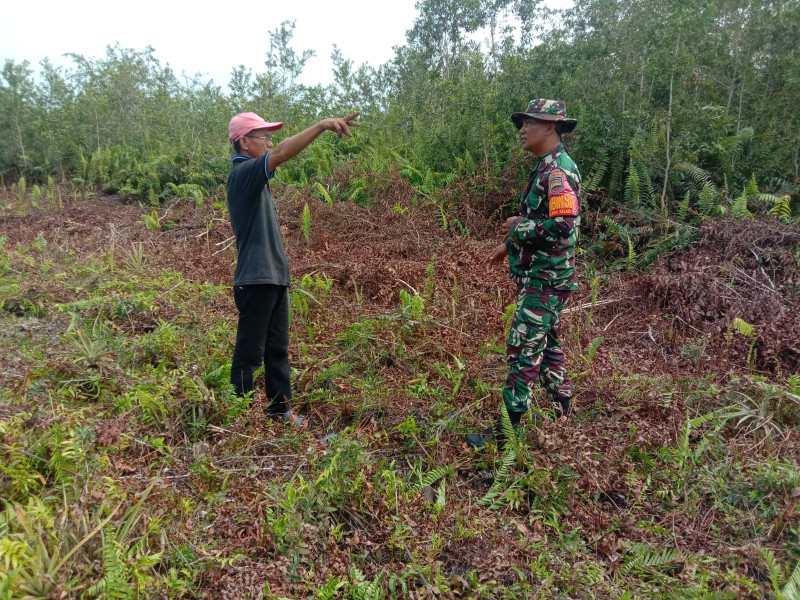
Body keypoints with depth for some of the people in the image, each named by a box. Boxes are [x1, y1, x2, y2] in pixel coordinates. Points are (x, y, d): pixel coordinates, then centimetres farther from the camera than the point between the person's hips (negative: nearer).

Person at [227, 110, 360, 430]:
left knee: (277, 349, 15)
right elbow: (280, 154, -28)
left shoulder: (252, 175, 16)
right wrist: (322, 124, -34)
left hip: (274, 277, 10)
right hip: (256, 279, -10)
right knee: (249, 353, 1)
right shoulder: (243, 173, -16)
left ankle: (281, 409, 26)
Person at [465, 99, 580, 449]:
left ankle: (508, 429, 4)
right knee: (547, 344, 19)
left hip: (545, 280, -11)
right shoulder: (547, 168, 14)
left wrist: (518, 227, -16)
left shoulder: (558, 170, -19)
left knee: (523, 351, -5)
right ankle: (561, 413, 32)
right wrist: (510, 245, 21)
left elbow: (561, 227, -29)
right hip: (541, 277, 11)